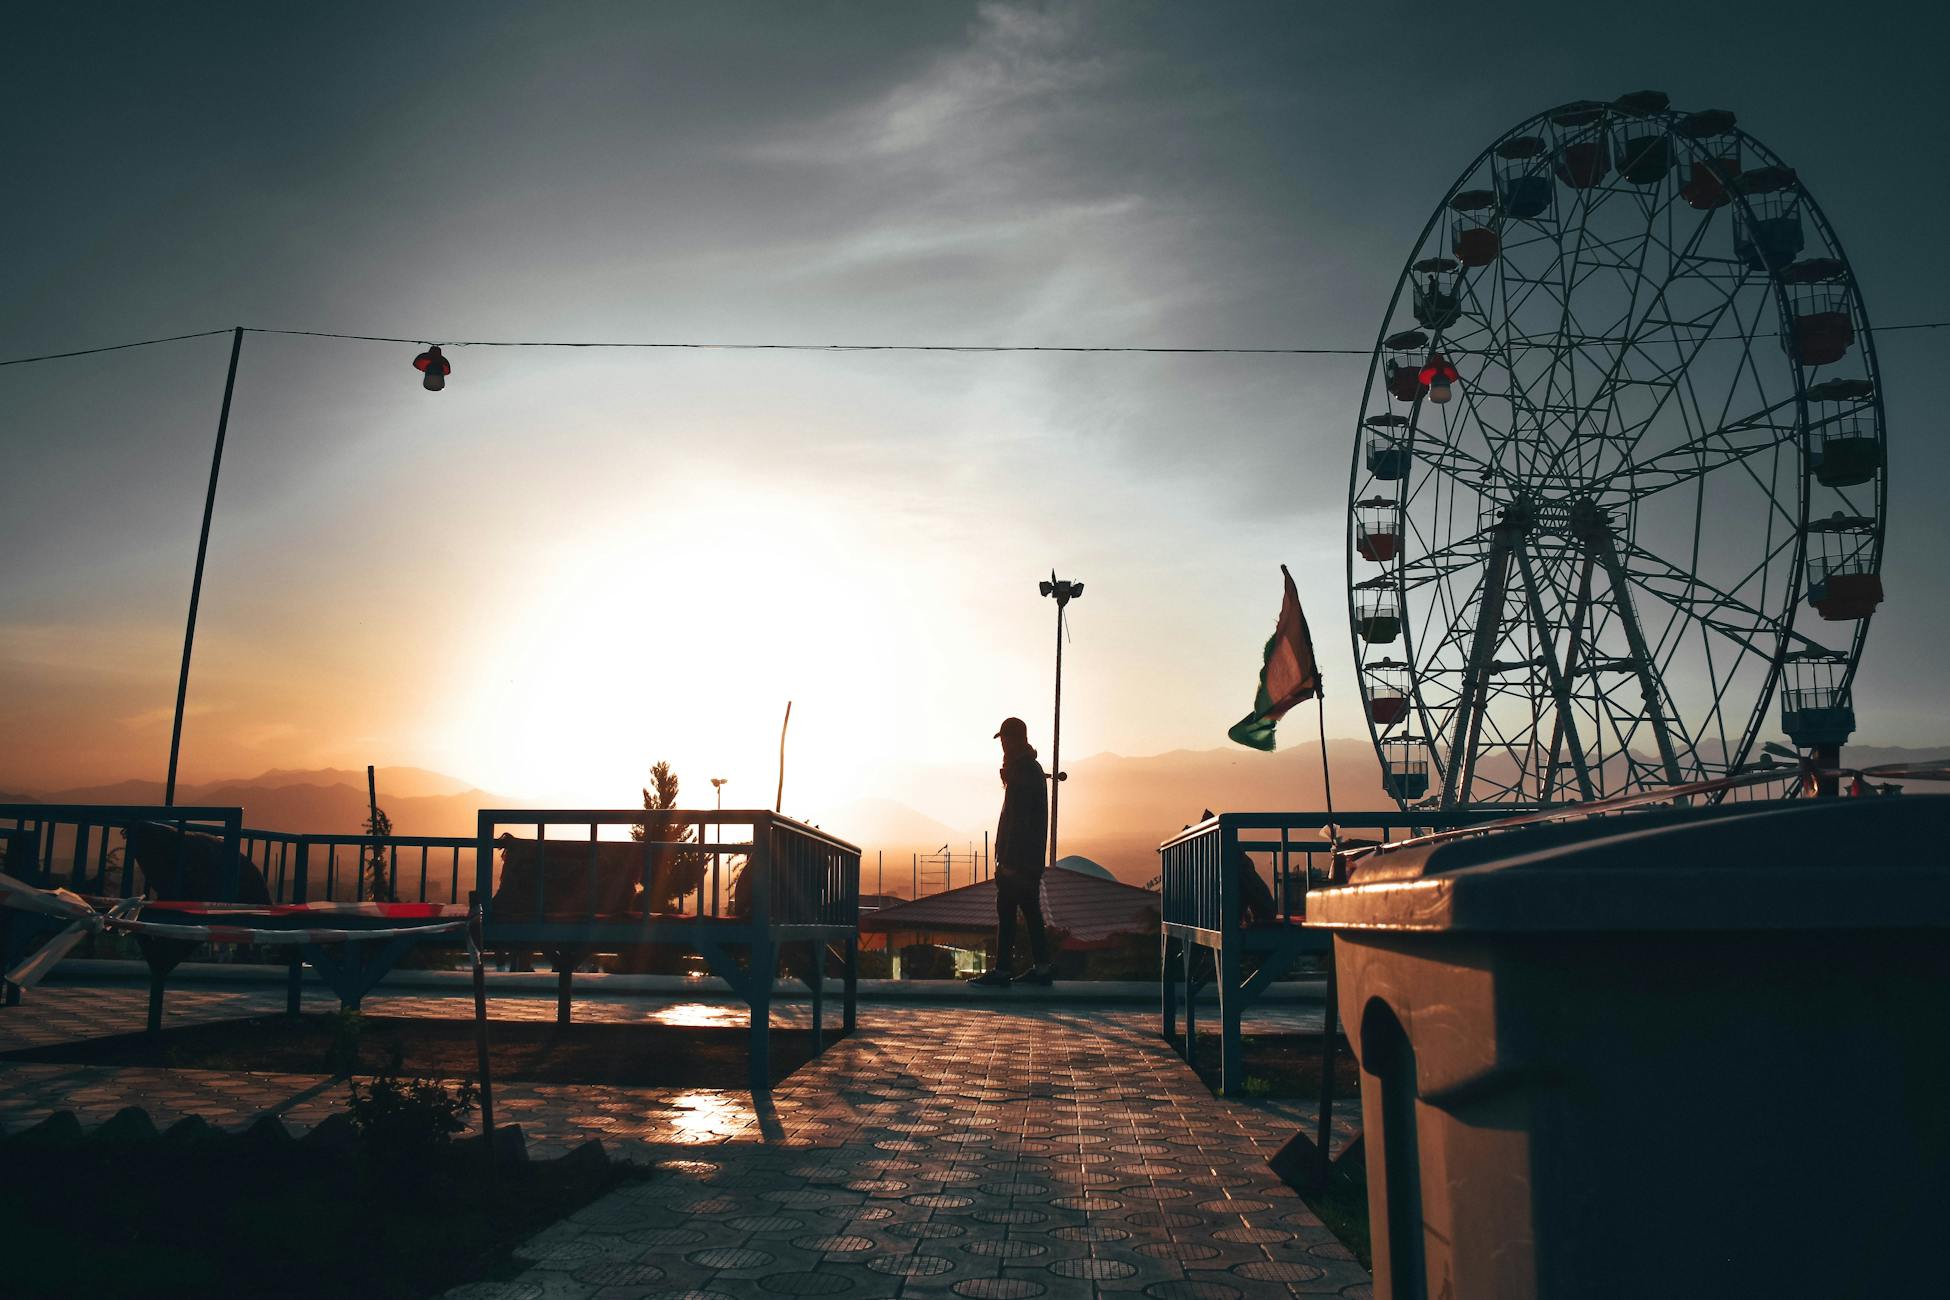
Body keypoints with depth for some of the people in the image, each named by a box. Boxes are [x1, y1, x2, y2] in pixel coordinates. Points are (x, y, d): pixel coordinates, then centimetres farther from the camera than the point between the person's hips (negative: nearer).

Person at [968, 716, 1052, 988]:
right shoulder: (1033, 769, 15)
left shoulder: (1021, 773, -16)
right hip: (1032, 859, 10)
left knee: (1006, 913, -6)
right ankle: (1041, 969, 15)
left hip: (1017, 859, -10)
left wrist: (1008, 860, -21)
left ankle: (1001, 972, -3)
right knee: (1031, 912, 12)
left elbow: (1017, 820, -21)